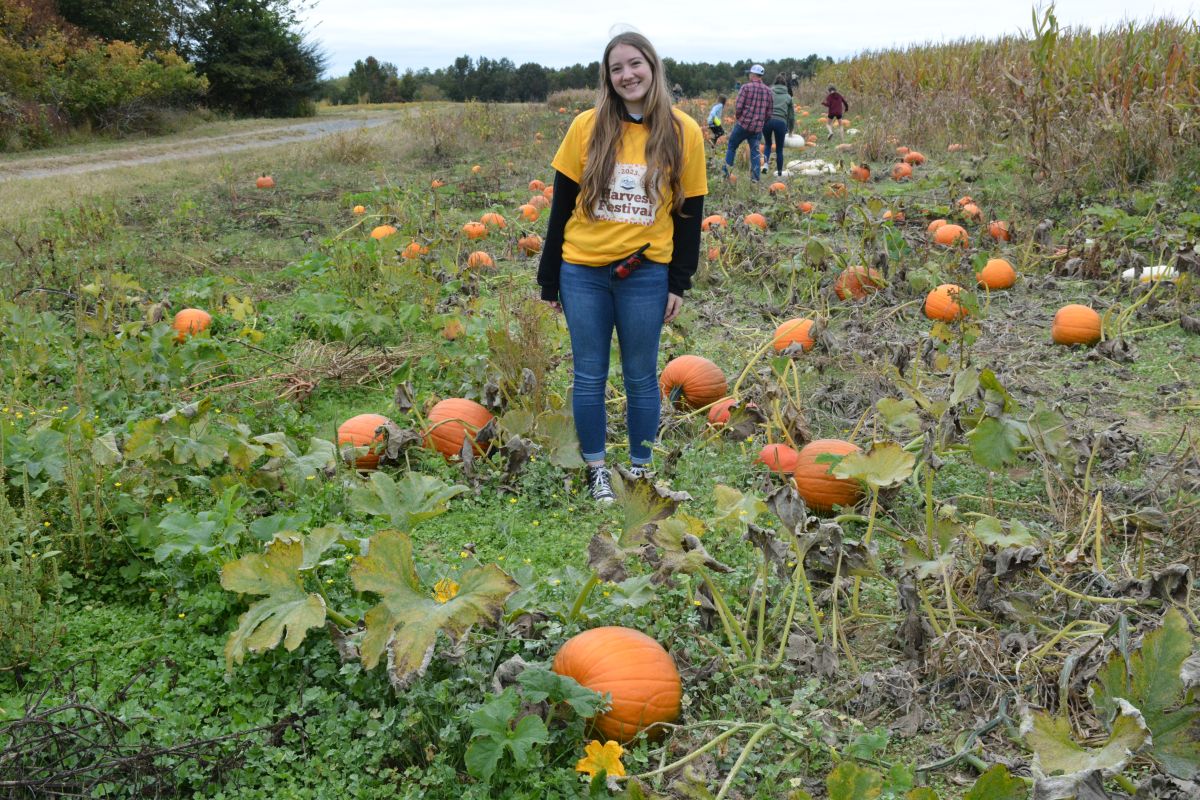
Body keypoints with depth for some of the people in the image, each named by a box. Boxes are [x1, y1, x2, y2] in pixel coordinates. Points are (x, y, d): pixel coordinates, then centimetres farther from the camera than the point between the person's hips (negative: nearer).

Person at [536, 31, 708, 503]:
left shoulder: (683, 133, -2)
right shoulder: (588, 127, -2)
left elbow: (690, 213, 3)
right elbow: (562, 206, 3)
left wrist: (679, 283, 0)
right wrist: (549, 279, 3)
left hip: (646, 276, 0)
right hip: (583, 273, 1)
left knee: (641, 377, 9)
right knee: (589, 376, 7)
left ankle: (641, 469, 24)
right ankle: (596, 469, 23)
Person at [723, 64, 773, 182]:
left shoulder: (746, 87, -7)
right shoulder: (768, 91, 7)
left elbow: (738, 107, -11)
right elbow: (769, 113, 9)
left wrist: (738, 118, 7)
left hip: (743, 124, -3)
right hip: (758, 128, 3)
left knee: (731, 147, 13)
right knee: (755, 152, 10)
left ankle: (726, 172, 12)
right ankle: (755, 177, 2)